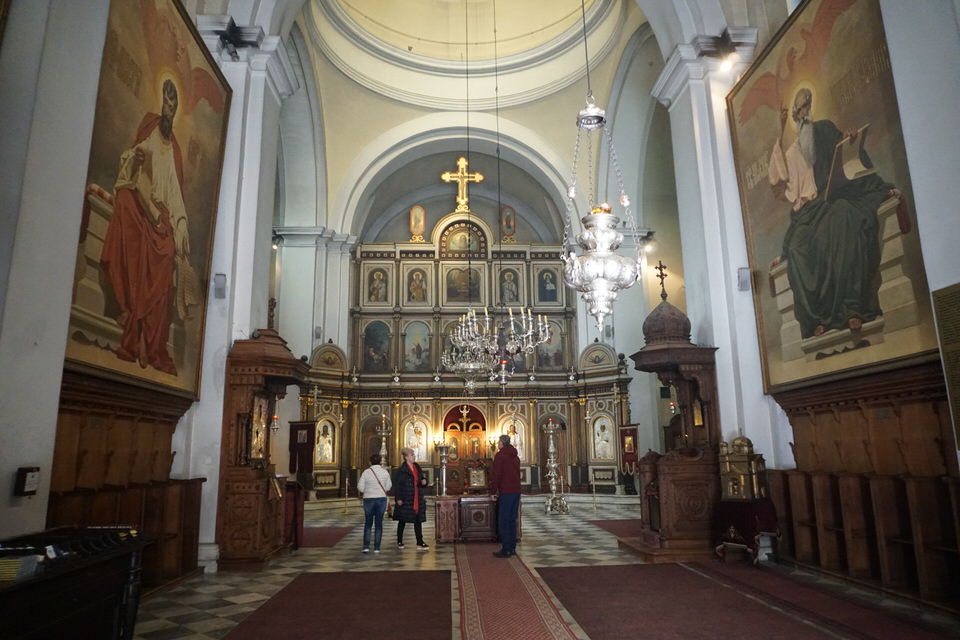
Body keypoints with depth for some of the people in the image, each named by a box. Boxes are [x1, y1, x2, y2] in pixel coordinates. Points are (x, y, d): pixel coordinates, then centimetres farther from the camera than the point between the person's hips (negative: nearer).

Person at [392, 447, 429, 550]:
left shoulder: (417, 468, 11)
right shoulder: (401, 470, -9)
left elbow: (422, 483, 21)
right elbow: (396, 485, -12)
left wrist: (424, 482, -2)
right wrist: (398, 498, -17)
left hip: (418, 499, 6)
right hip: (405, 499, -6)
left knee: (418, 521, 3)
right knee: (402, 521, 7)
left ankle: (420, 543, 5)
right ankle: (399, 542, 21)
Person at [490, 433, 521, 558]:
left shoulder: (500, 455, -7)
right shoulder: (515, 456, 18)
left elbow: (496, 474, -12)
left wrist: (494, 491, -3)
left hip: (506, 492, -8)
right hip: (516, 491, 8)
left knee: (503, 521, -4)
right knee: (512, 520, 12)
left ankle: (506, 550, -6)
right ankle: (512, 548, 14)